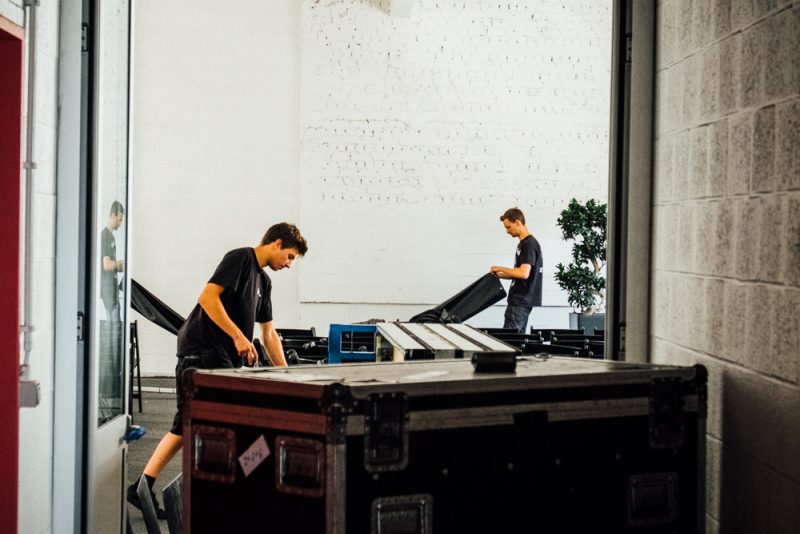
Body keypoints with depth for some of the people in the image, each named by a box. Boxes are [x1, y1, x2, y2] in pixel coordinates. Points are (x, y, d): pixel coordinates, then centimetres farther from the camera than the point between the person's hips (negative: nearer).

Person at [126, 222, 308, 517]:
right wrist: (238, 336, -20)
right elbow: (208, 297, -18)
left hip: (221, 357, 10)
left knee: (188, 424, 7)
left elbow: (269, 333, 26)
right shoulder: (240, 258, -6)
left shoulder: (263, 281, 22)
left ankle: (142, 488, 10)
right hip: (203, 351, -10)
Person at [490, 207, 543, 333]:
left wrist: (501, 269, -12)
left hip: (521, 300, -10)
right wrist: (500, 275, 12)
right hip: (520, 299, 10)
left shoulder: (529, 244, -14)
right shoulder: (523, 244, 16)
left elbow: (524, 273, -23)